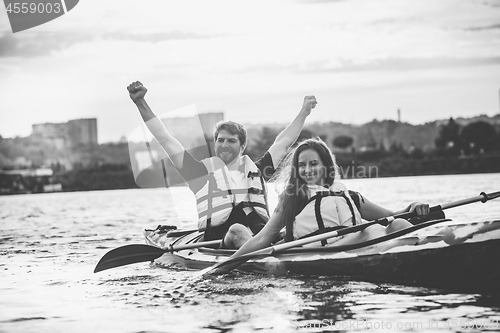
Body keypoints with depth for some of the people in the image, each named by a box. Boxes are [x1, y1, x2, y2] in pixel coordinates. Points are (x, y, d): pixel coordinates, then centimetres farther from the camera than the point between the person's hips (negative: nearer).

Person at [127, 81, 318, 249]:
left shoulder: (256, 170, 23)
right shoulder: (202, 171, 15)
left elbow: (283, 142, 36)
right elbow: (165, 140, 13)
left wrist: (304, 113, 44)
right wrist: (141, 104, 9)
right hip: (218, 243, -5)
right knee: (238, 230, -38)